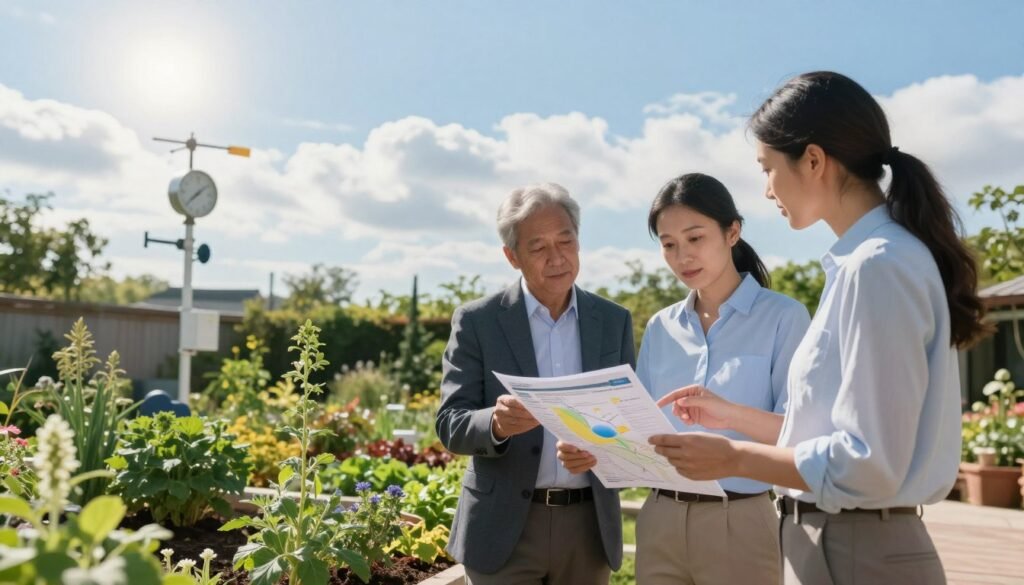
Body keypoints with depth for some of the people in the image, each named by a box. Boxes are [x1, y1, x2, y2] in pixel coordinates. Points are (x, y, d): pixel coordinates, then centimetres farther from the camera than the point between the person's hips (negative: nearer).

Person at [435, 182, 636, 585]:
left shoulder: (614, 321, 4)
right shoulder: (476, 321, -4)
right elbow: (450, 424, -8)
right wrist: (496, 424, -29)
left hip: (589, 525, 3)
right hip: (504, 527, -2)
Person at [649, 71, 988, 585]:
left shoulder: (877, 266, -20)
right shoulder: (865, 261, 9)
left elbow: (869, 462, -22)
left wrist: (735, 458, -15)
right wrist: (731, 415, 11)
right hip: (839, 543, 9)